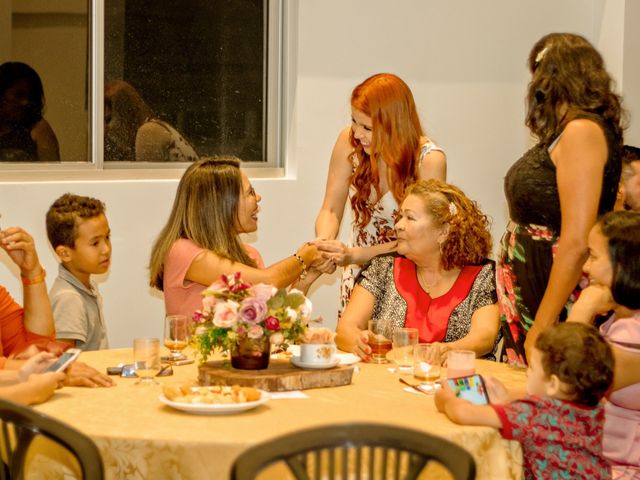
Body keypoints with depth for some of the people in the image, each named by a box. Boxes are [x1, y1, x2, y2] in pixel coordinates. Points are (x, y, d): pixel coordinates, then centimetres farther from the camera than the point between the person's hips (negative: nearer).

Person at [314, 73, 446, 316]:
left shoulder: (429, 160, -16)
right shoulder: (349, 141, -7)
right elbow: (331, 211, 0)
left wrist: (354, 255, -26)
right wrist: (324, 243, -22)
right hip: (358, 275, 3)